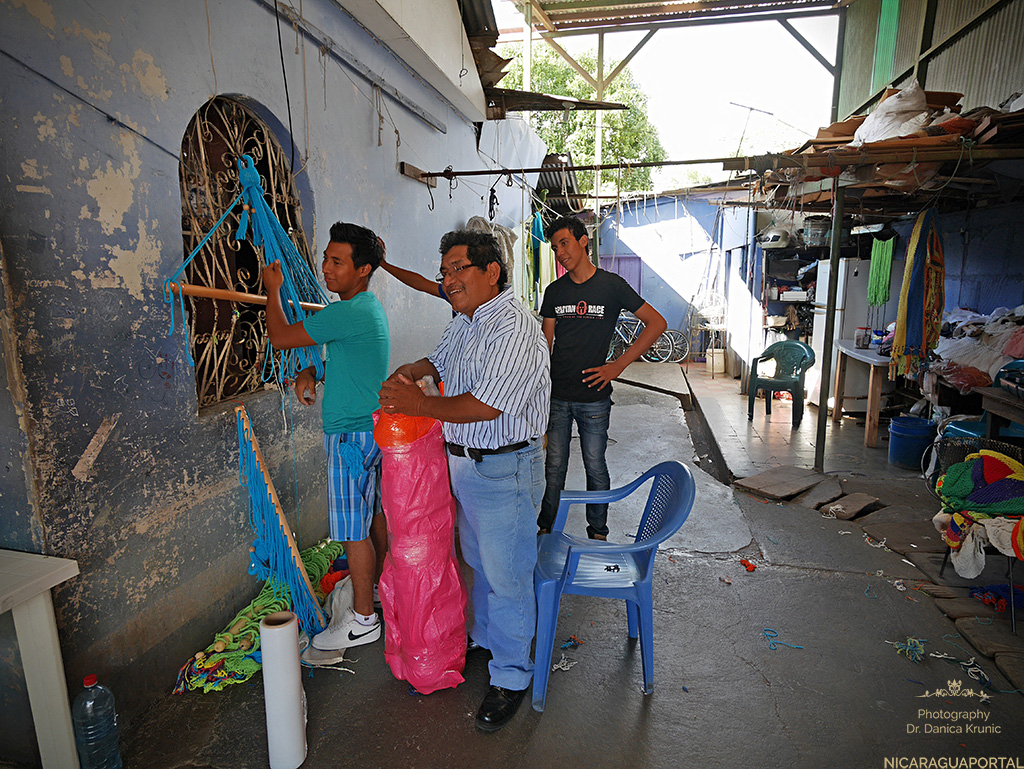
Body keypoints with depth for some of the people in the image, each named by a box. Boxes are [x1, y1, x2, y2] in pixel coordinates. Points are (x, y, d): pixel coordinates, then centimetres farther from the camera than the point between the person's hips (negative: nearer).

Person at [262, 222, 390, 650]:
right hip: (371, 426, 10)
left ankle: (363, 619, 13)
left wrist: (273, 290, 1)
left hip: (351, 434, -10)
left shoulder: (348, 314, -22)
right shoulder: (368, 307, 11)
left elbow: (280, 337, -15)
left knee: (354, 528, 0)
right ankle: (376, 586, 38)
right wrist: (312, 372, 3)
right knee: (373, 512, 21)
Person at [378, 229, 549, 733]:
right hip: (463, 462, 9)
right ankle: (485, 636, 47)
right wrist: (409, 372, 2)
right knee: (479, 561, 25)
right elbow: (438, 360, 24)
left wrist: (419, 404, -18)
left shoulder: (514, 329, -22)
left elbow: (483, 407, -28)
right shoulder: (463, 322, 8)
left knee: (506, 574, 5)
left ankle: (511, 677, 24)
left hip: (504, 470, -9)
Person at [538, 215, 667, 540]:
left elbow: (657, 323, -3)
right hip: (556, 396, 3)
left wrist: (617, 366, -9)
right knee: (554, 467, 11)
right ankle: (546, 528, 28)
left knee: (595, 468, 9)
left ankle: (598, 532, 26)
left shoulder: (611, 285, -3)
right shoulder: (554, 291, 7)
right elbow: (545, 343, 9)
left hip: (593, 397, -2)